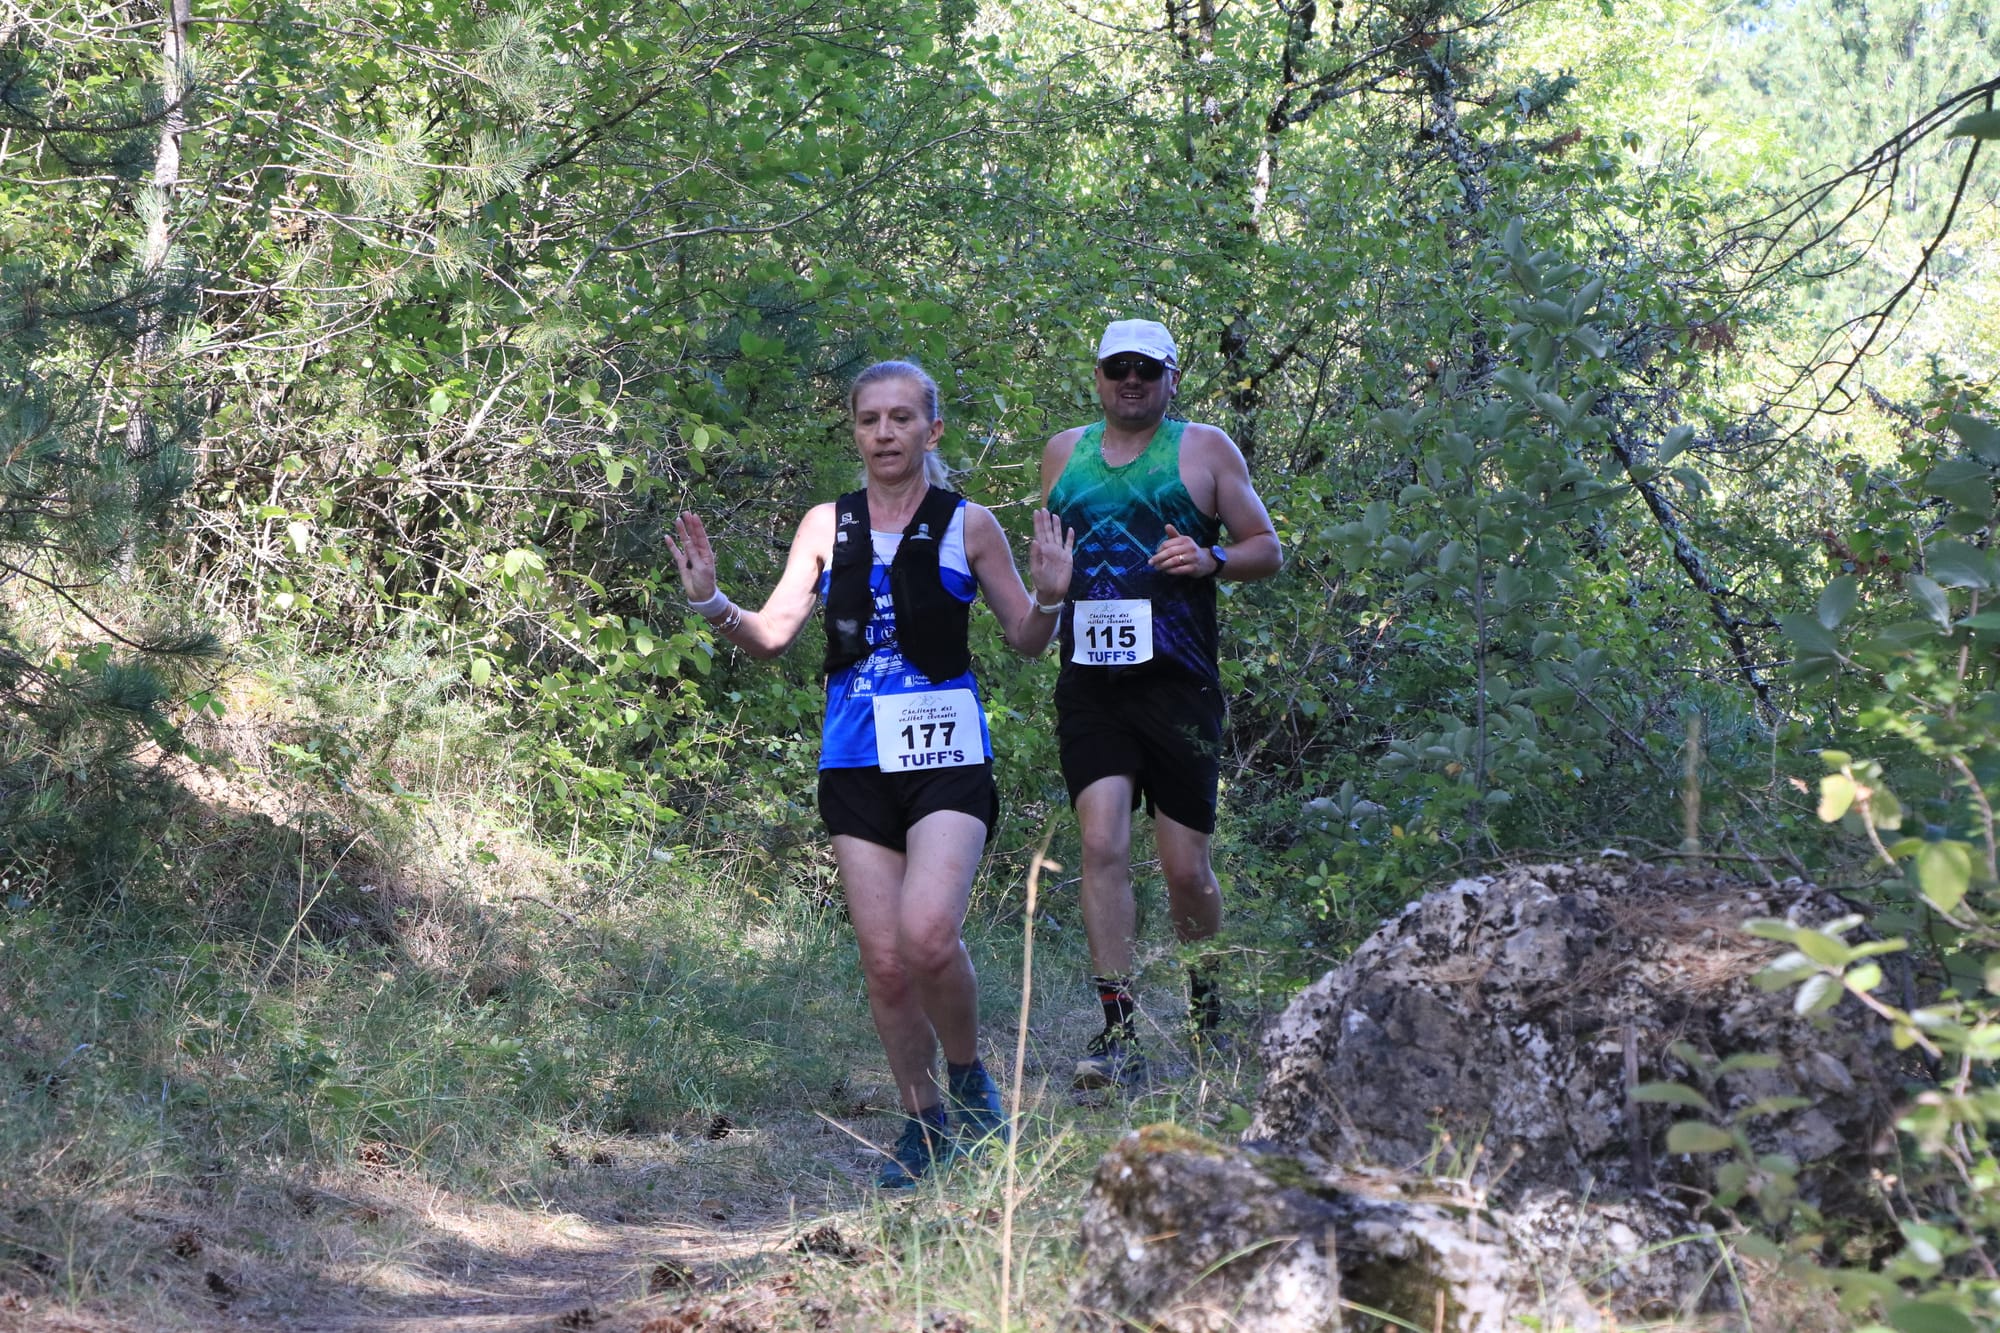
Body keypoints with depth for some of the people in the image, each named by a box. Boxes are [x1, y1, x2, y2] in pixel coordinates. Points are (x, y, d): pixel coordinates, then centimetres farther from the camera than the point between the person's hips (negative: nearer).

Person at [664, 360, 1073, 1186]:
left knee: (928, 933, -22)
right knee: (883, 961, 2)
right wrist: (710, 602, -9)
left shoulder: (968, 526, 3)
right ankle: (924, 1120, 19)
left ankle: (968, 1078, 4)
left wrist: (1049, 597, -13)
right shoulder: (827, 526, 9)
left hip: (946, 754, -3)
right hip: (856, 759, 3)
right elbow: (772, 634, 8)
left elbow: (1026, 640, 8)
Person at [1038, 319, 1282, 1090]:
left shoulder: (1205, 450, 5)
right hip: (1090, 685, 2)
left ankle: (1207, 1003, 28)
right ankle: (1119, 1034, -14)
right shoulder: (1064, 454, 14)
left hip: (1177, 685, -2)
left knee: (1186, 868, 2)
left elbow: (1268, 549, 7)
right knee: (1103, 845, -14)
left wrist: (1211, 559, -13)